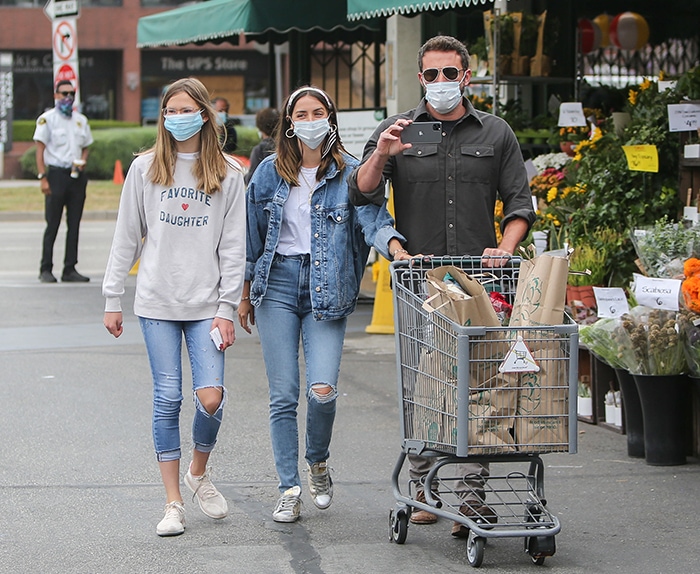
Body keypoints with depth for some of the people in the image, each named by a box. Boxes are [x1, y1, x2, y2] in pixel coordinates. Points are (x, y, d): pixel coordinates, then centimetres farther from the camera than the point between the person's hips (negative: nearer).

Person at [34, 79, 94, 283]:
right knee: (52, 224, -5)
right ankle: (46, 269, 0)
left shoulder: (81, 120, 16)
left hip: (77, 175, 5)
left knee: (74, 225, 5)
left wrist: (82, 162, 0)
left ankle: (70, 269, 9)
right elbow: (40, 150, -4)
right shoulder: (47, 119, -1)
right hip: (57, 173, -5)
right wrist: (42, 177, -12)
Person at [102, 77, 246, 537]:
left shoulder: (229, 173, 4)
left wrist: (227, 307, -5)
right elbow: (127, 237, 9)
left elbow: (234, 246, 2)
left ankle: (200, 472, 18)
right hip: (158, 302, 1)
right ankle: (174, 503, 7)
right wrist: (113, 298, 6)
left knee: (211, 396, -11)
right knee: (167, 399, -1)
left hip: (207, 304, 0)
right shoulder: (145, 168, 6)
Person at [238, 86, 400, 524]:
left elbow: (375, 218, -13)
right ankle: (289, 490, 9)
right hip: (278, 283, 2)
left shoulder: (349, 172, 0)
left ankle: (319, 463, 15)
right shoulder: (270, 173, 7)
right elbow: (253, 236, 14)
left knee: (323, 391, -15)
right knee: (284, 394, -1)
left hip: (326, 289, -2)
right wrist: (246, 294, 15)